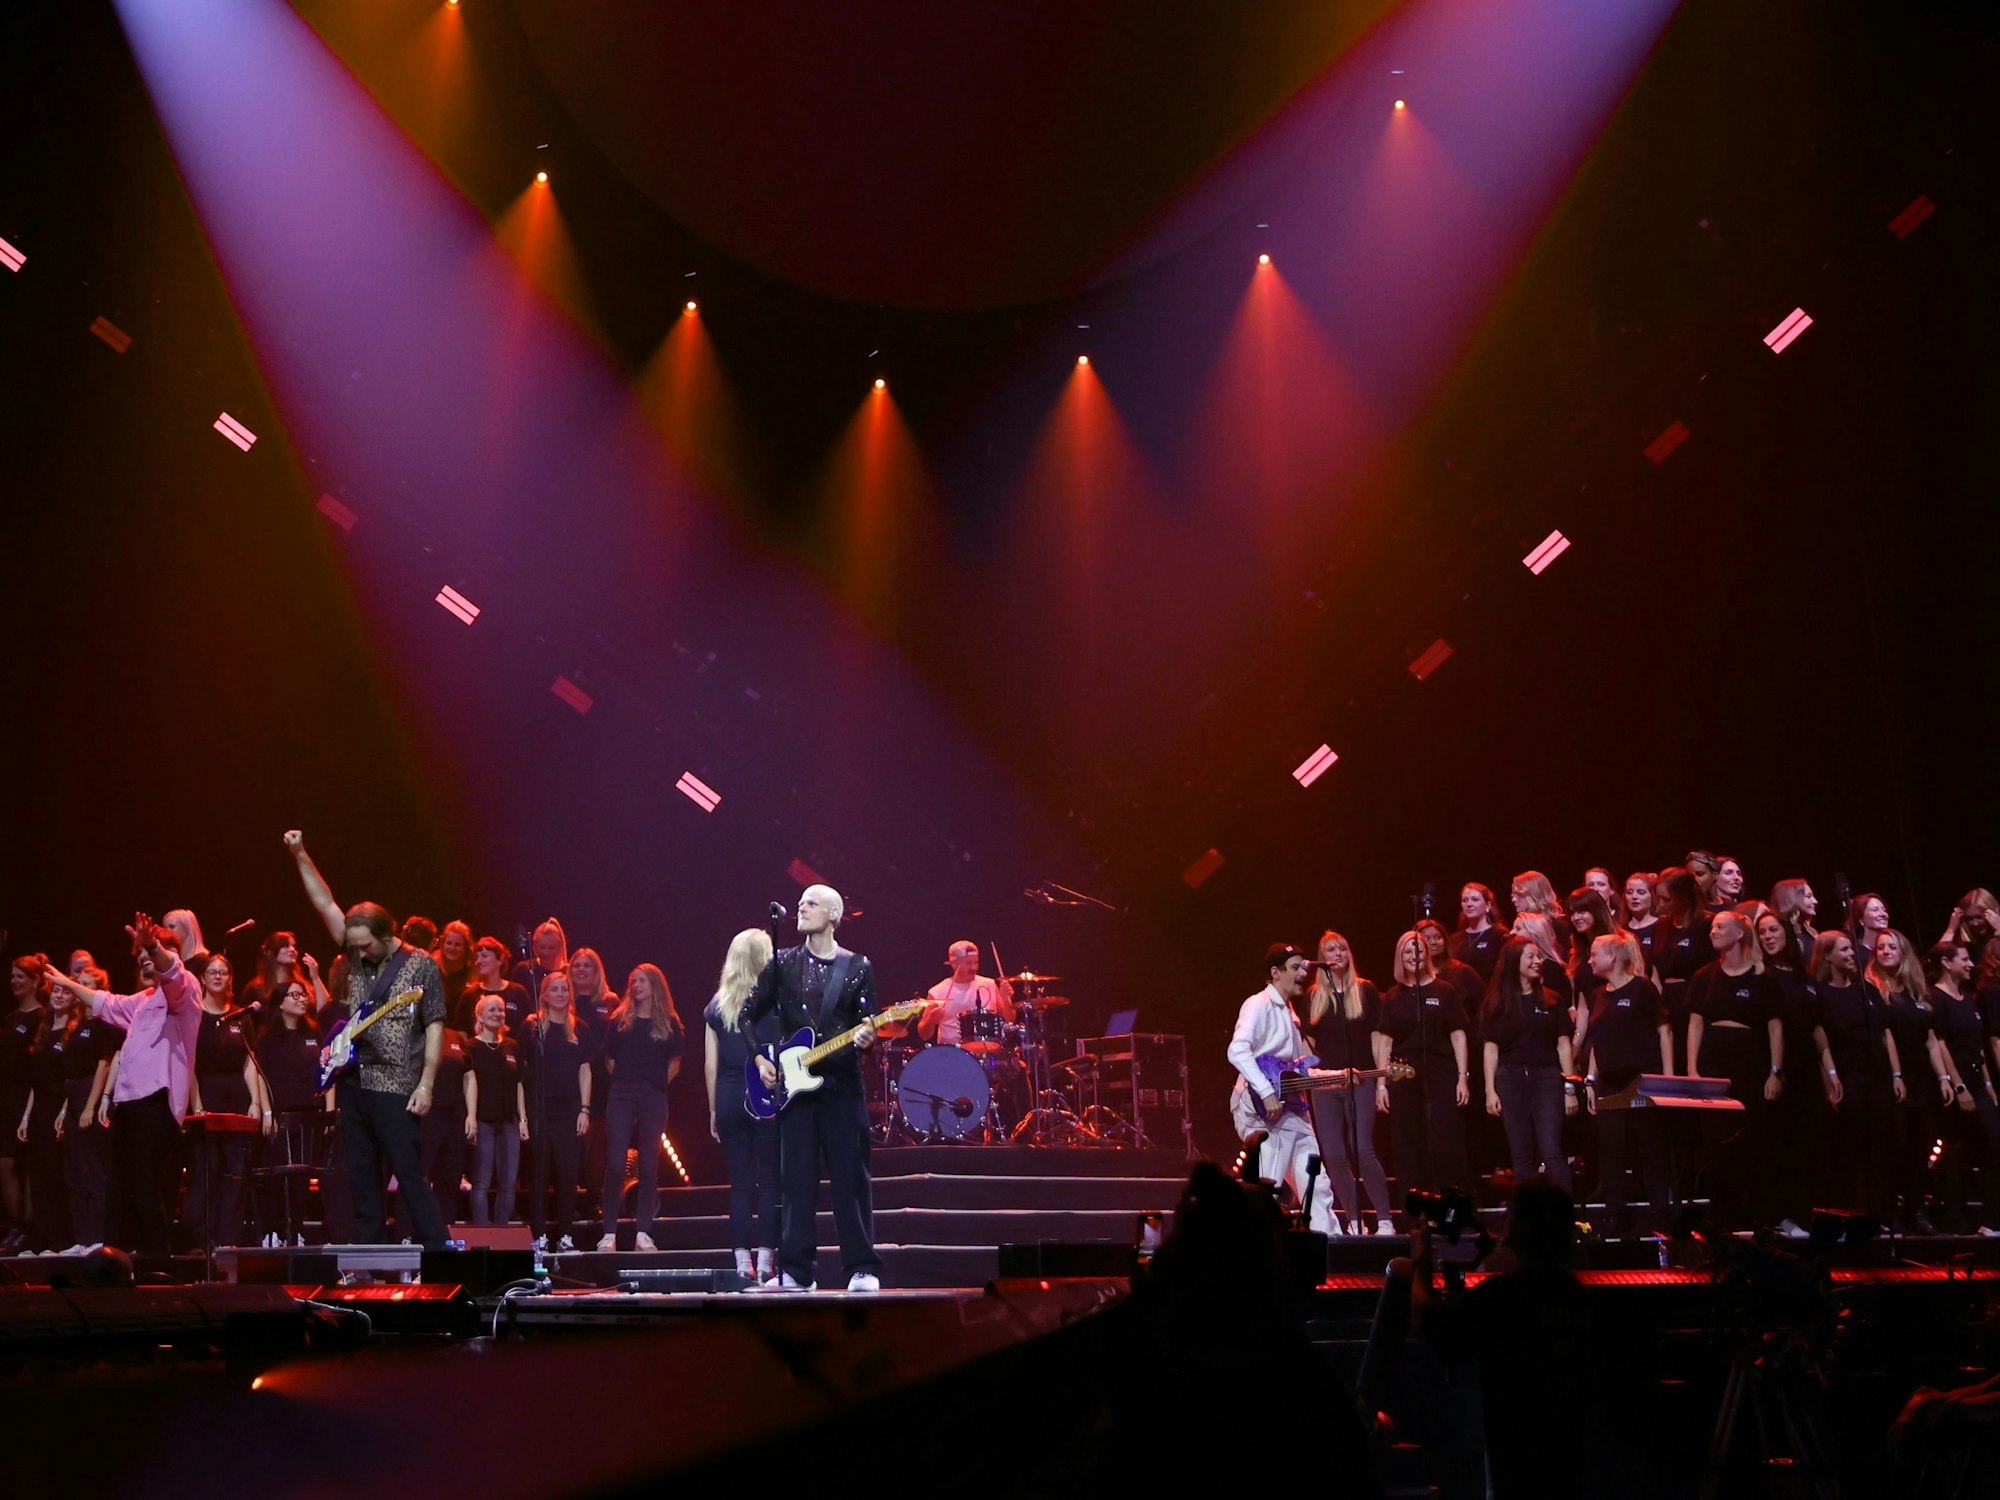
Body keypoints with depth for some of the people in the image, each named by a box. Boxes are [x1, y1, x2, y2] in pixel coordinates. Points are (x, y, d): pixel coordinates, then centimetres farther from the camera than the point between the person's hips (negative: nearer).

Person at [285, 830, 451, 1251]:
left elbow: (434, 1027, -7)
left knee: (410, 1176, -7)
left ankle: (436, 1252, -4)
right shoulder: (356, 957, 10)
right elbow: (325, 904, 10)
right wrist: (300, 856, 4)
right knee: (362, 1180, 9)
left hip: (396, 1088, -6)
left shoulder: (421, 966, -5)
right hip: (355, 1083, 6)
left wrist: (426, 1083, -14)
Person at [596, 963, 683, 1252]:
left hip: (653, 1099, 0)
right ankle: (609, 1233, -3)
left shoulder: (669, 1023, 6)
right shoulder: (619, 1020, 7)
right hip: (621, 1097, 0)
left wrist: (656, 1085, 4)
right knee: (615, 1165, -6)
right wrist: (622, 1082, 3)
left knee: (649, 1166, 2)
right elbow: (609, 1060, 11)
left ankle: (643, 1233, 6)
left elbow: (674, 1064, 11)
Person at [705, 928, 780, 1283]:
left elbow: (710, 1064, 8)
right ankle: (764, 1262, -1)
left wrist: (713, 1110, 13)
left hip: (728, 1098, 3)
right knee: (769, 1182, 2)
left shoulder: (716, 1005, 9)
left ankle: (743, 1263, 6)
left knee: (740, 1184, 7)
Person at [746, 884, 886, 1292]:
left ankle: (863, 1269, 4)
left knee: (850, 1176, -1)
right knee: (797, 1178, 2)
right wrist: (760, 1058, 1)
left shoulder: (858, 967, 4)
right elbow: (750, 1014, 11)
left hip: (841, 1083, -1)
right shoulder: (783, 963, 8)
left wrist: (865, 1039, -18)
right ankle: (796, 1271, 7)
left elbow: (867, 1025, 4)